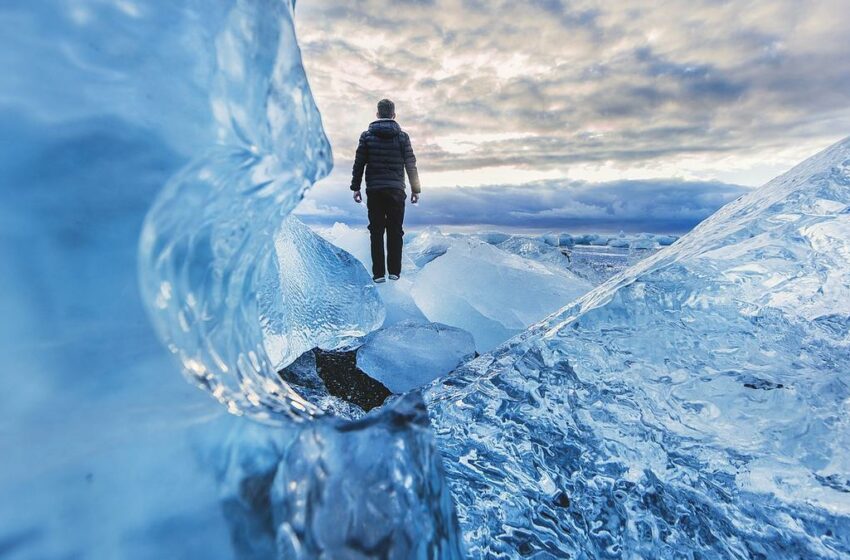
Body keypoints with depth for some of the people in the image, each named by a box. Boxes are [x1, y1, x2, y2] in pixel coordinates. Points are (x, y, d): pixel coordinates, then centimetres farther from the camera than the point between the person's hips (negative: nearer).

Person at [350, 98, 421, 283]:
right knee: (395, 231, 6)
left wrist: (356, 187, 8)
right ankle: (394, 271, 7)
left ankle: (378, 273, 4)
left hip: (374, 191, 0)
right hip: (396, 190, 0)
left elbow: (358, 164, 2)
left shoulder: (367, 136, 3)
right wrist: (416, 189, 9)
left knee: (376, 232, 4)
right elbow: (411, 165, 2)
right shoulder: (402, 136, 2)